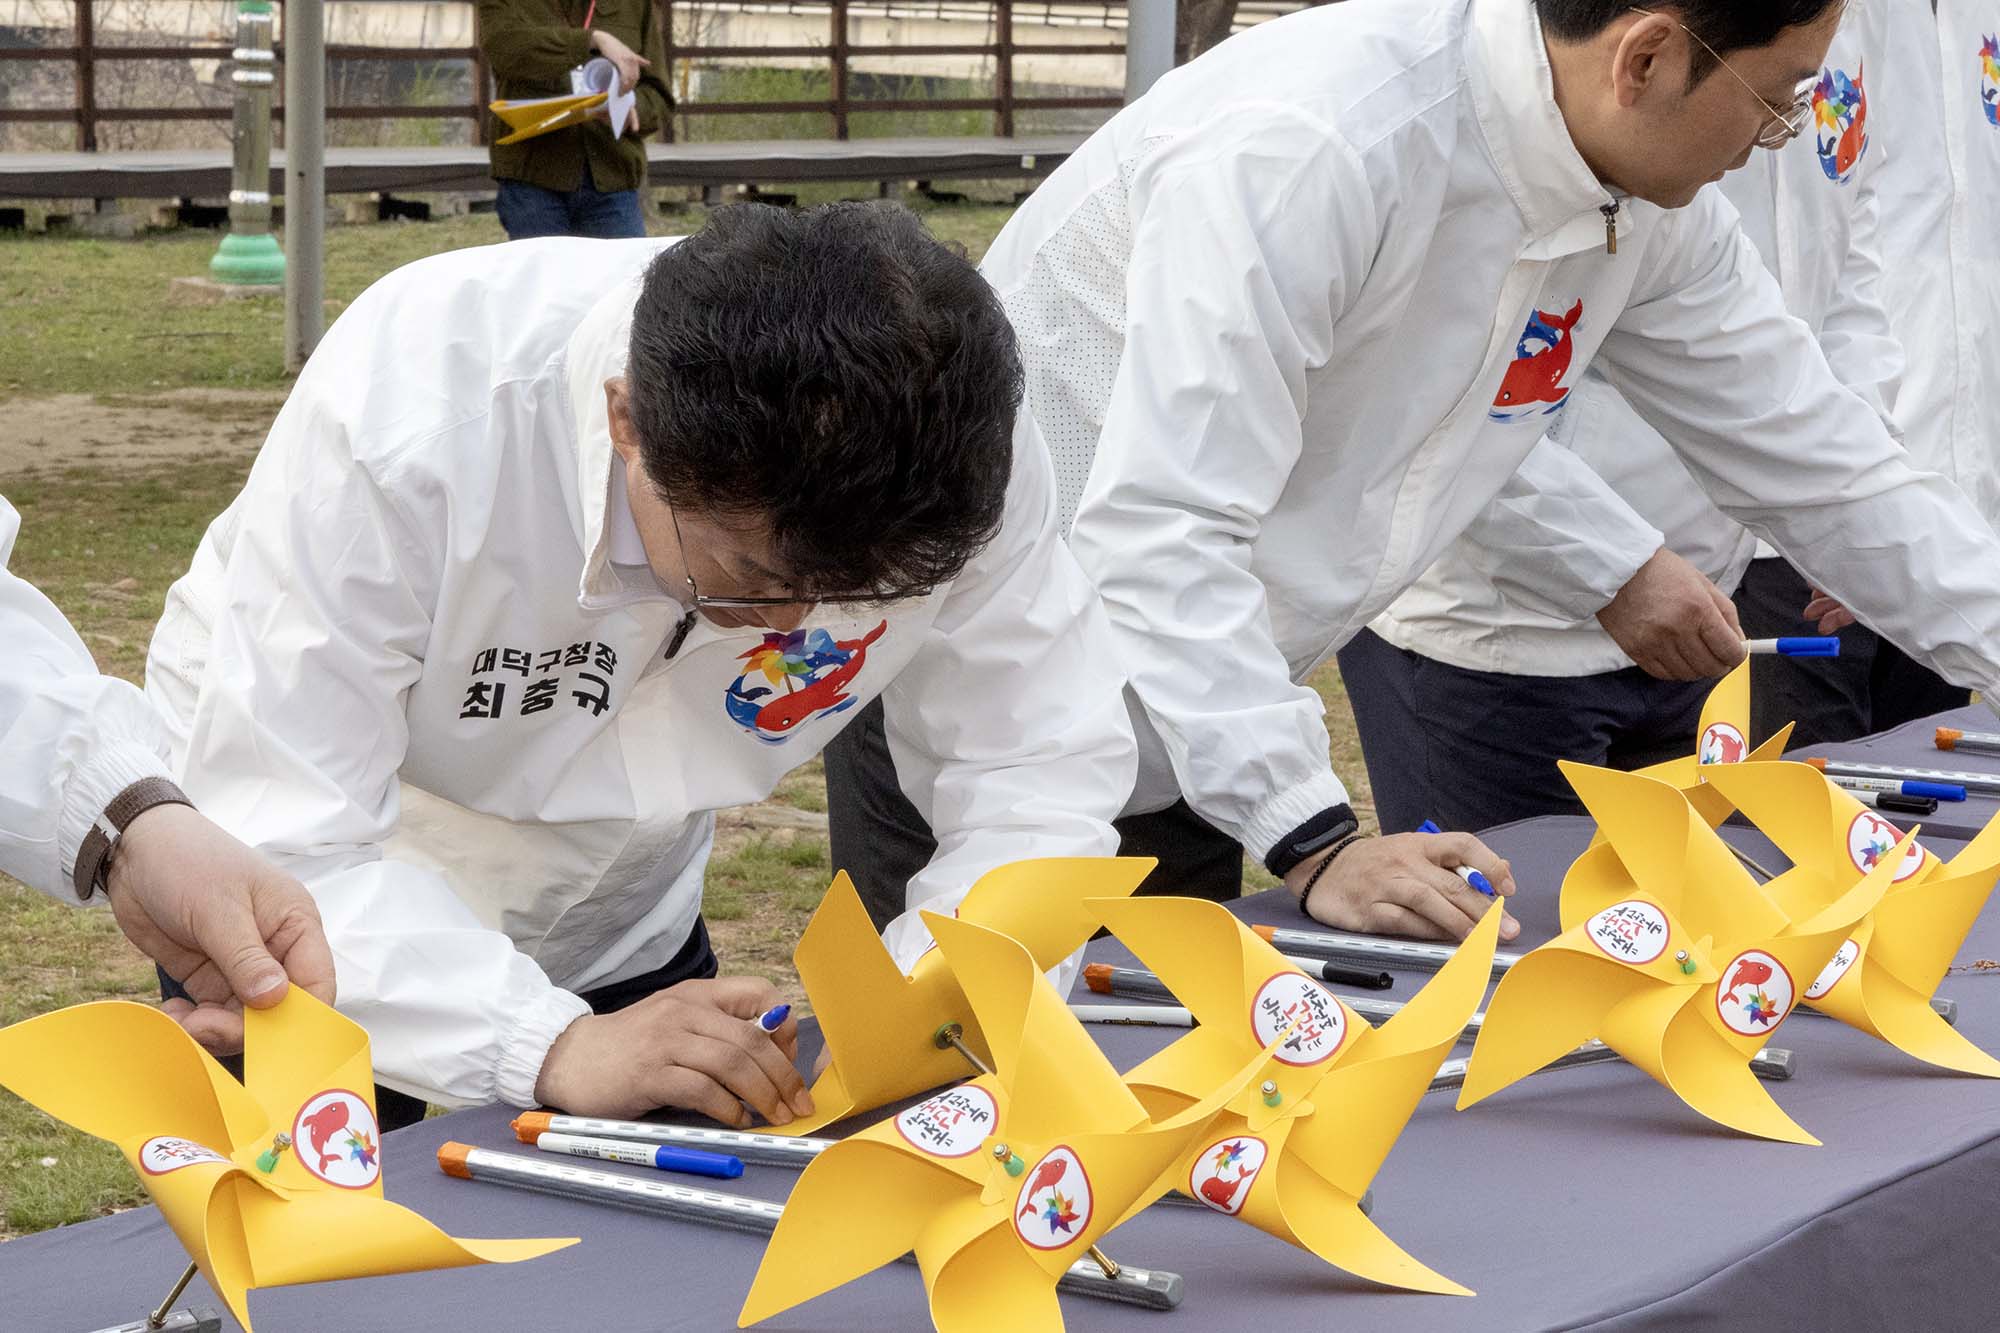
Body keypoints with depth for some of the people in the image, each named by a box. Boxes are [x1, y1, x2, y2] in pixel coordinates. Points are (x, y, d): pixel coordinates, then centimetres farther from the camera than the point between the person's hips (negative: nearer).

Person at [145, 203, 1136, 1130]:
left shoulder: (955, 450, -27)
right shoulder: (407, 417, -37)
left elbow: (1046, 761, -18)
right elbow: (275, 842, -38)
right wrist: (555, 1045, -49)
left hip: (616, 932, 4)